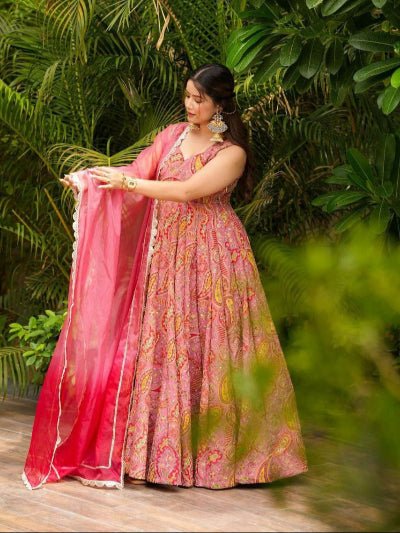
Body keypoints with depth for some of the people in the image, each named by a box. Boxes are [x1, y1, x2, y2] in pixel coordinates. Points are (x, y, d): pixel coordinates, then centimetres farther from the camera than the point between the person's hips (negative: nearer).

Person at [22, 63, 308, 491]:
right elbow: (137, 171, 2)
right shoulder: (173, 135, 10)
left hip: (209, 255, -5)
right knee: (161, 341, 4)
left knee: (206, 344, -3)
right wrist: (88, 179, -14)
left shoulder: (232, 152, -8)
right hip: (165, 250, 5)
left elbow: (188, 190, -19)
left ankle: (213, 445, 8)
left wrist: (128, 182, -20)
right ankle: (164, 444, 11)